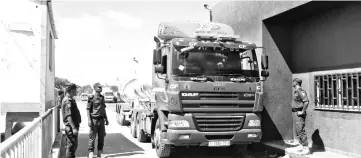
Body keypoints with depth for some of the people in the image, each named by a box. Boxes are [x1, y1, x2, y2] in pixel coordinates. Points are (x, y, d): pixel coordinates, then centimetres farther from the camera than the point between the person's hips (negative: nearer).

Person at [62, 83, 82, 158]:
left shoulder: (70, 99, 14)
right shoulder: (68, 101, -18)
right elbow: (68, 116, -24)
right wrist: (74, 128, -27)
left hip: (72, 126, 11)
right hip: (71, 127, -11)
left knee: (73, 145, 18)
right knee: (71, 146, -4)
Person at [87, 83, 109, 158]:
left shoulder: (102, 97, 12)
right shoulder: (91, 97, -6)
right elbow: (88, 109, -7)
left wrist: (106, 119, 18)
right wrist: (89, 120, -14)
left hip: (101, 119, 6)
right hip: (94, 119, -6)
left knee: (101, 136, 8)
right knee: (92, 136, 0)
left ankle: (100, 152, 19)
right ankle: (91, 152, 10)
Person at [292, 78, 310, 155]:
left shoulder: (300, 91, -18)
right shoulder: (296, 91, 13)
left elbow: (306, 102, -29)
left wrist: (302, 111, -23)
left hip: (299, 113, -10)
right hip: (295, 113, 10)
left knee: (301, 131, -8)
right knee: (298, 131, 17)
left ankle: (306, 148, -4)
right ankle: (301, 145, 27)